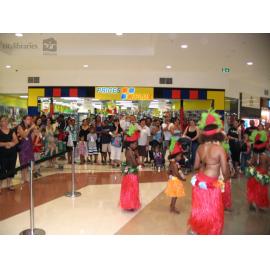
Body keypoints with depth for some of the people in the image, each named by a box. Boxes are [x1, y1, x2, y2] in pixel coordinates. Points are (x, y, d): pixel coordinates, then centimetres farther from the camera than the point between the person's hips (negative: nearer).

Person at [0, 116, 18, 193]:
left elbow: (16, 140, 2)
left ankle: (9, 184, 23)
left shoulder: (11, 131, 7)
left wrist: (11, 144, -16)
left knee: (11, 168, 10)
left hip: (12, 153, 4)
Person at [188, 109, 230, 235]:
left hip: (199, 180, 6)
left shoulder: (200, 147, -3)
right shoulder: (219, 149, -20)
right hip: (211, 183, -6)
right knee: (212, 210, 14)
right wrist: (227, 178, 7)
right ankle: (211, 232, 30)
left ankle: (195, 229, 42)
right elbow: (225, 171, -14)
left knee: (200, 206, 24)